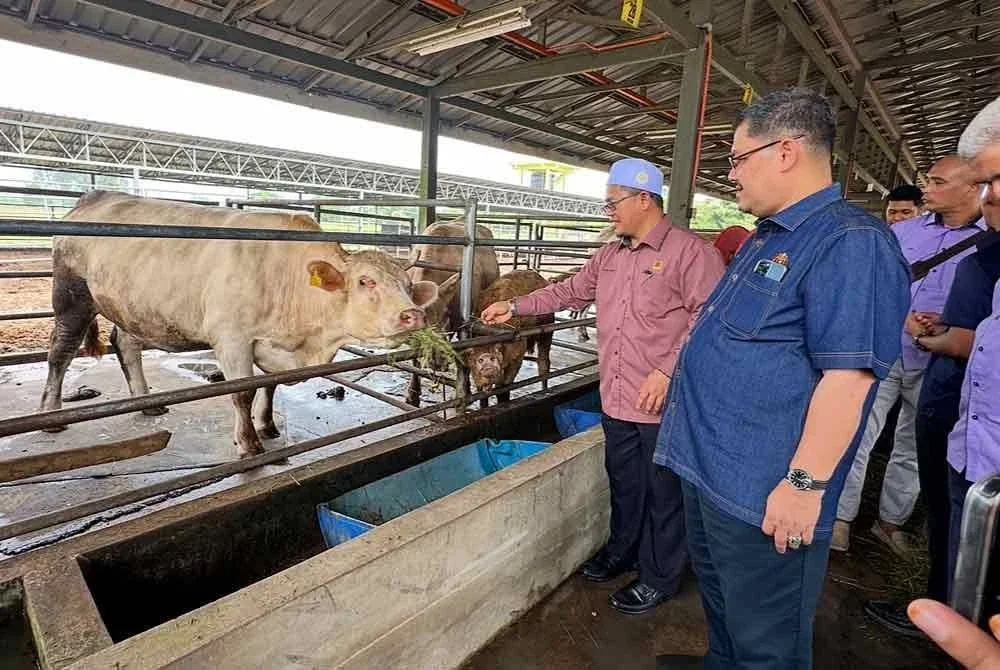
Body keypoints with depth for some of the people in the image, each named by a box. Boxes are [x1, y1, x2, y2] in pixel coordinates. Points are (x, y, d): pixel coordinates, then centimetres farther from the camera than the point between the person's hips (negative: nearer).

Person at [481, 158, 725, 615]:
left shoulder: (690, 251, -12)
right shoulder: (609, 256, 12)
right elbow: (570, 292, 19)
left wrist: (668, 371, -23)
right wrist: (515, 307, 16)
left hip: (664, 402, -7)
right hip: (616, 398, 7)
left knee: (663, 492, 11)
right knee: (623, 483, 22)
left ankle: (659, 577, 30)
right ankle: (622, 551, 44)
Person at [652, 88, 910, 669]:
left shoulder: (850, 241, -18)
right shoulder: (769, 238, 14)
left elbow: (847, 376, -24)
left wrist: (805, 483, -23)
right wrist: (675, 373, 22)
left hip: (764, 493, -10)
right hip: (709, 466, 10)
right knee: (719, 598, 29)